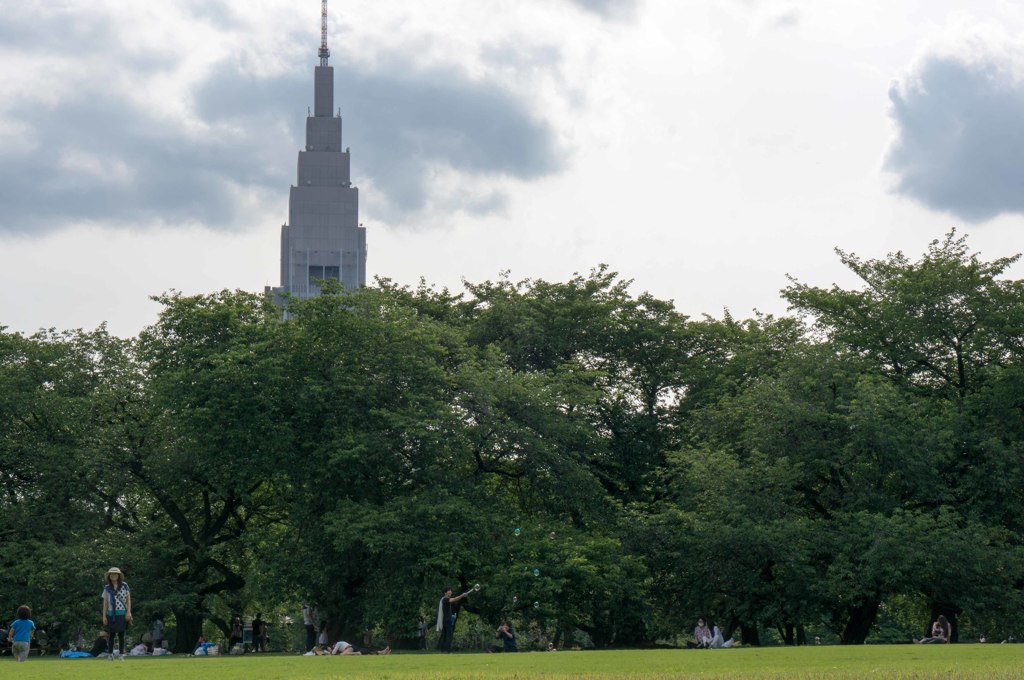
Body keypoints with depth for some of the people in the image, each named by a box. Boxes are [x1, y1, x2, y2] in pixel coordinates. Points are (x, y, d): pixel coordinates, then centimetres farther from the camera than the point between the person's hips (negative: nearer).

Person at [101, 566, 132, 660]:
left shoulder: (124, 586, 3)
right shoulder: (107, 588, 7)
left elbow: (128, 599, 5)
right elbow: (105, 603, 9)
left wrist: (129, 612, -3)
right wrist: (104, 616, 4)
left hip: (122, 614, -1)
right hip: (111, 614, 1)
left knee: (121, 634, 1)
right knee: (111, 634, 0)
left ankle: (121, 654, 5)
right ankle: (110, 654, 2)